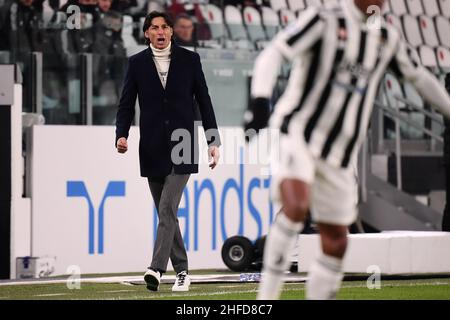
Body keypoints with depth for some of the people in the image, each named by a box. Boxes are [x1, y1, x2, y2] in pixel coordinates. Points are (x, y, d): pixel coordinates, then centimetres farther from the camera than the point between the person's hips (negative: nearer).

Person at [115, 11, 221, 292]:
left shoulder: (189, 59, 4)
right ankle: (182, 272, 16)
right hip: (152, 150, 3)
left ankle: (157, 269, -23)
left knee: (167, 209, -15)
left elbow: (204, 101, 6)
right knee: (166, 213, 7)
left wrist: (213, 141, 2)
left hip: (181, 147, -3)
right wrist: (122, 135, -11)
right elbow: (127, 104, 6)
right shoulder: (137, 63, 7)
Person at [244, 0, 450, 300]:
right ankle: (268, 293, -22)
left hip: (340, 156, 6)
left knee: (336, 242, 5)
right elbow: (272, 54, -16)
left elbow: (420, 77, 25)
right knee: (297, 206, -30)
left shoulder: (388, 39, 10)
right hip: (298, 133, -6)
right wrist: (260, 100, -32)